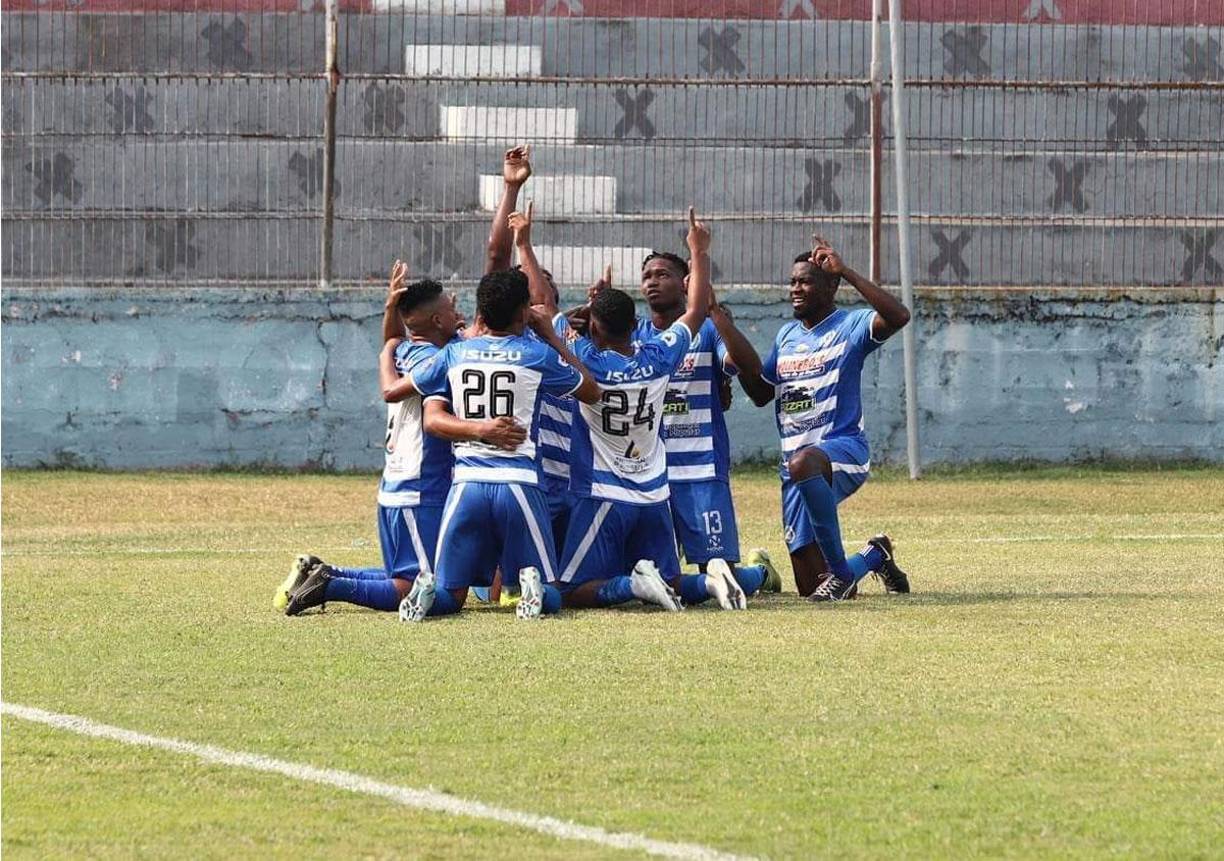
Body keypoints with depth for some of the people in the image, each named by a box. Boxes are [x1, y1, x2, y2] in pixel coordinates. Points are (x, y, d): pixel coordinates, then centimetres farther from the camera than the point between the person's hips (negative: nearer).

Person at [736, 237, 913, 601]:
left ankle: (840, 571, -31)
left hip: (844, 447, -7)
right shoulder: (787, 335, 18)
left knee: (804, 462, -46)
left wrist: (845, 272, -24)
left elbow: (898, 316, -24)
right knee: (810, 585, 3)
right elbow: (760, 393, 23)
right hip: (795, 459, 7)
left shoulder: (850, 326, -4)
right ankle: (874, 556, 35)